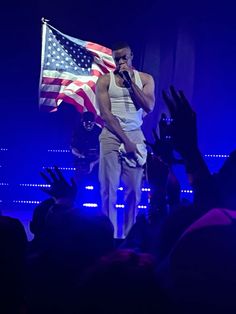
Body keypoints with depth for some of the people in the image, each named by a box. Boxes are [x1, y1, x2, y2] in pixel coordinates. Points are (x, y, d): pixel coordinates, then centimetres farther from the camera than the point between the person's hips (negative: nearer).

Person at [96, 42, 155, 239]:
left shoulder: (145, 79, 9)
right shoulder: (104, 81, 3)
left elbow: (148, 107, -6)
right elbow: (105, 114, -5)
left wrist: (130, 80, -9)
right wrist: (125, 140, -12)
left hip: (136, 136, 2)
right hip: (111, 136, -1)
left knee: (134, 190, -2)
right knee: (109, 189, -5)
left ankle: (129, 235, 5)